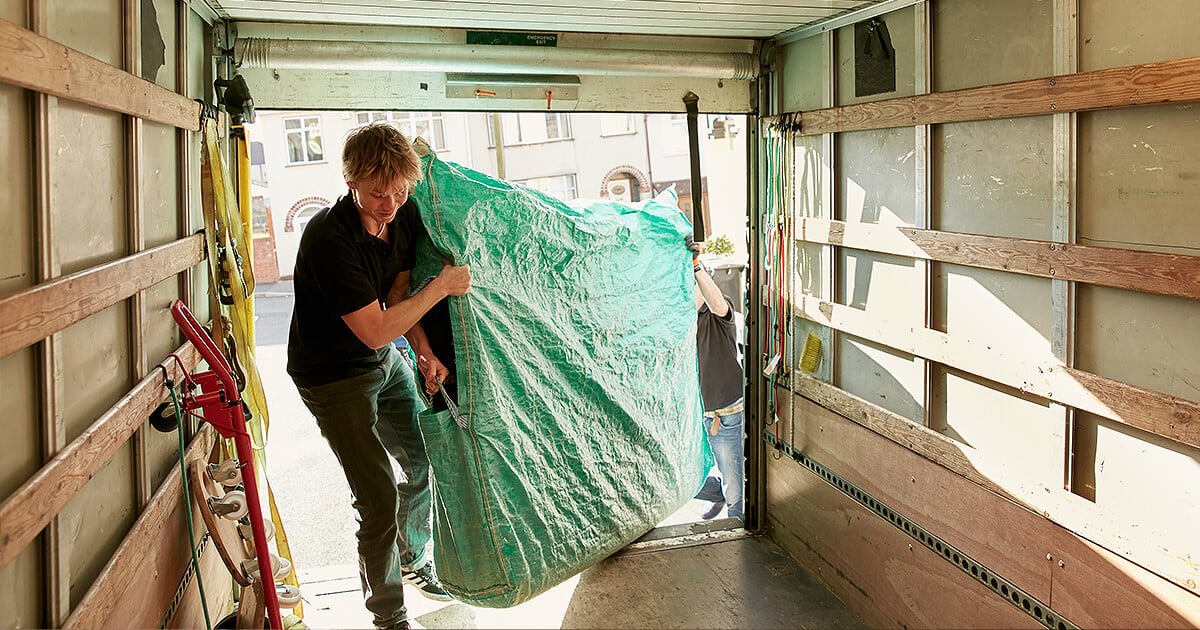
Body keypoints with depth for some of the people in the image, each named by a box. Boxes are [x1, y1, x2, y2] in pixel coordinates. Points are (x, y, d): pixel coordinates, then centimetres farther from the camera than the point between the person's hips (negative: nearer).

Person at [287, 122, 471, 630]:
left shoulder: (406, 216, -8)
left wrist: (424, 352, -14)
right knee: (379, 497, -7)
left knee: (424, 460, 17)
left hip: (386, 361, 8)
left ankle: (412, 561, 43)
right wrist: (441, 286, -24)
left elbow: (397, 295, 0)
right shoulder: (329, 239, -31)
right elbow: (375, 331, -29)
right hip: (334, 376, -7)